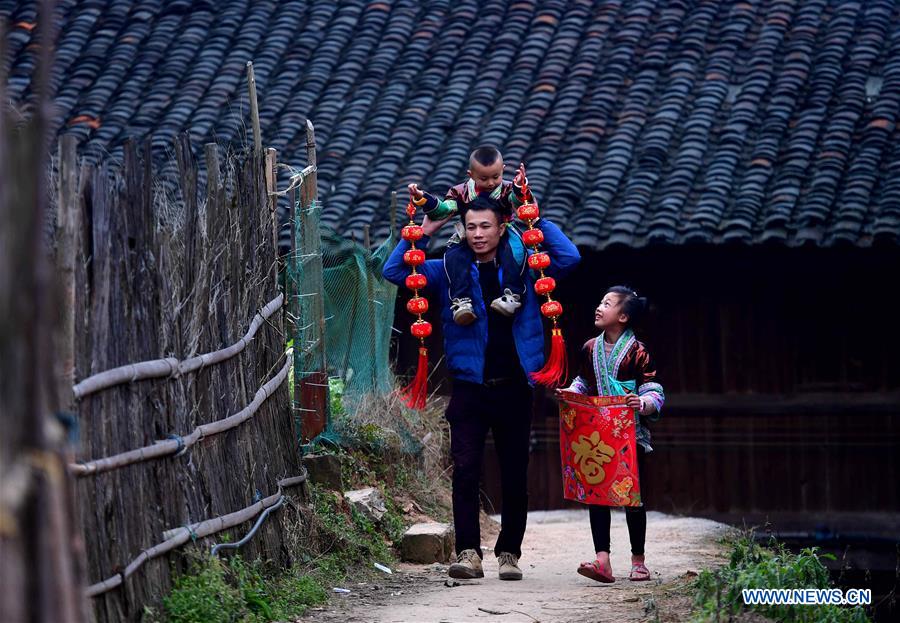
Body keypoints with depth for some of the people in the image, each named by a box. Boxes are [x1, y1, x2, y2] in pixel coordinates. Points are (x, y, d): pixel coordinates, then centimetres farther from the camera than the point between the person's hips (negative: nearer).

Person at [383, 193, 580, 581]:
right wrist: (425, 232, -1)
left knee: (515, 476, 5)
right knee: (465, 471, -12)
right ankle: (468, 552, -13)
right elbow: (394, 271, 5)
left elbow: (569, 258, -3)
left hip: (514, 388, 1)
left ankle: (509, 553, 14)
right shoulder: (449, 272, 7)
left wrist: (537, 221, -1)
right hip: (469, 386, 0)